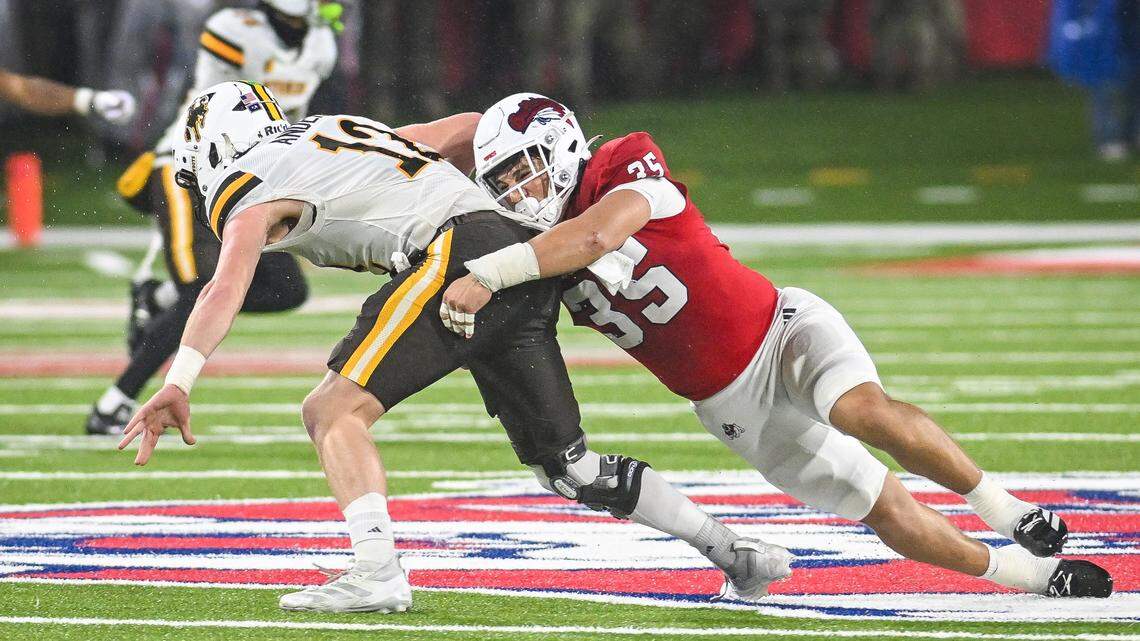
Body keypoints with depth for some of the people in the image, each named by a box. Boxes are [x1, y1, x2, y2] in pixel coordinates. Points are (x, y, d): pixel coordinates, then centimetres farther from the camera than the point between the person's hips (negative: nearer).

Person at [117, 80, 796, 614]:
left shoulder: (245, 191, 7)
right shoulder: (341, 131, 30)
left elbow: (227, 287, -11)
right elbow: (469, 128, 31)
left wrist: (178, 383, -20)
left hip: (458, 252, -8)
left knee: (333, 412, -9)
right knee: (568, 465, 13)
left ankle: (377, 573, -24)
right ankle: (732, 550, 13)